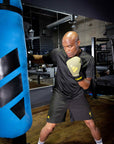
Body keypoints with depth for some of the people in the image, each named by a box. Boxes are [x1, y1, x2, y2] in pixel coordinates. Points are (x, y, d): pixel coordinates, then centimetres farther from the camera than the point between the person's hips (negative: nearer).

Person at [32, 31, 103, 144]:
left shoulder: (88, 59, -13)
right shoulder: (58, 53, -13)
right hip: (60, 95, 0)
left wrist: (77, 75, -32)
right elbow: (42, 59, 2)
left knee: (91, 124, 9)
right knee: (49, 127, 0)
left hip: (78, 96, 1)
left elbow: (86, 86, -12)